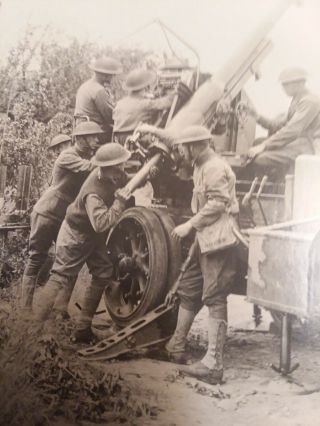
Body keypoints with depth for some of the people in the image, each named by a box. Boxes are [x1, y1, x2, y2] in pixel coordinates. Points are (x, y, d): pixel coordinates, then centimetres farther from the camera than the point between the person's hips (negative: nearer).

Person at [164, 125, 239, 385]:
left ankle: (213, 365, -7)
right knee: (188, 290, 15)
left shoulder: (215, 167, -13)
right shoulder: (202, 166, 19)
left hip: (219, 241, -10)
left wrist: (189, 225, -19)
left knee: (214, 299, -10)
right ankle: (176, 348, 27)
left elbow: (218, 203, -23)